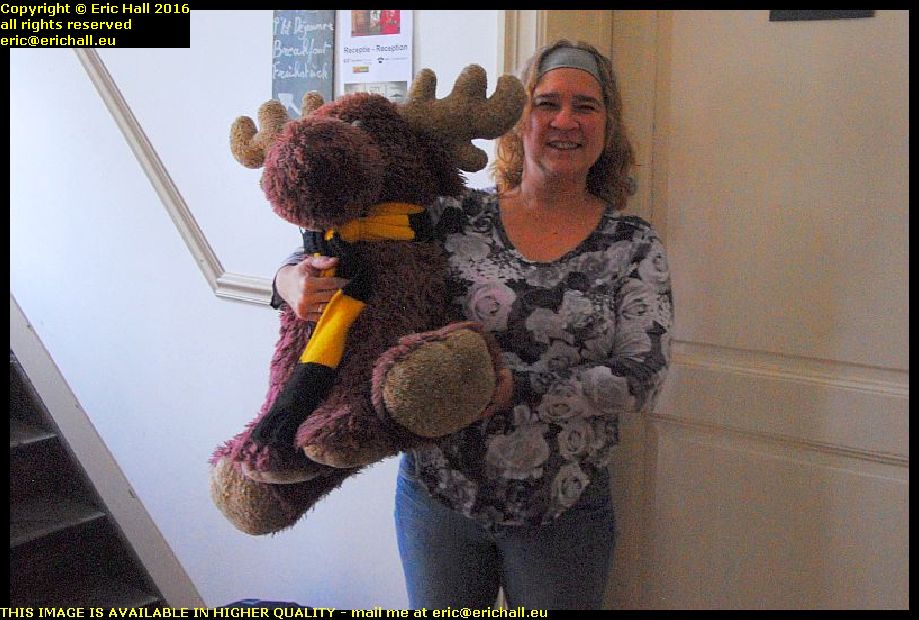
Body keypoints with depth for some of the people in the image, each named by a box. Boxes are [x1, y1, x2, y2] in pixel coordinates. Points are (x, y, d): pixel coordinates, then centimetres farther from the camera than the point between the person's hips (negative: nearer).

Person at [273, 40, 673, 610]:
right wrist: (295, 282, -23)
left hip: (563, 511, 0)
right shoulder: (454, 217, -5)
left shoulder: (634, 246, -5)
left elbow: (639, 380, -13)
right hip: (437, 492, 1)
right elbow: (323, 255, 1)